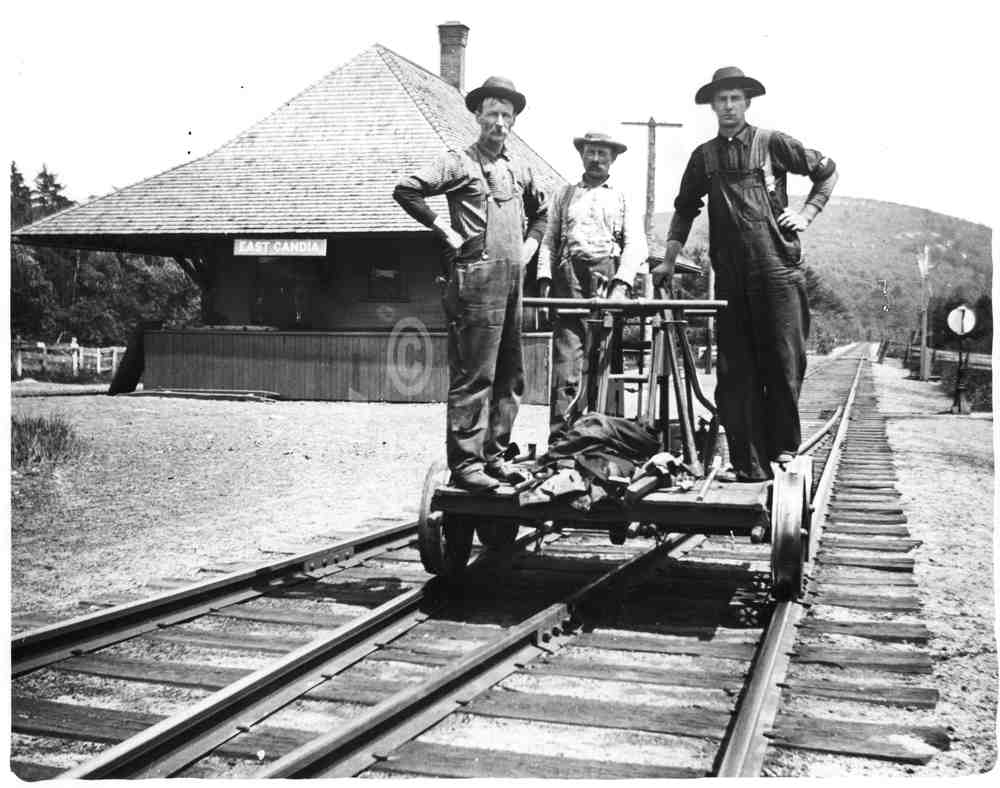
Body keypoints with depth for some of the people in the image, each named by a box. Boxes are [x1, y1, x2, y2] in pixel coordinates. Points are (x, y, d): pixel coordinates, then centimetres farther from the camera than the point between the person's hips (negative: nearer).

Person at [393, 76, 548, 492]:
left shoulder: (520, 169, 17)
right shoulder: (459, 162, -3)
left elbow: (540, 211, 35)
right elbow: (406, 189, -13)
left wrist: (530, 244, 18)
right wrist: (445, 229, -10)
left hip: (513, 280, 7)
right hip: (476, 278, -7)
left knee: (510, 376, 10)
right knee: (473, 376, -8)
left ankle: (494, 454, 20)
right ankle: (465, 463, -3)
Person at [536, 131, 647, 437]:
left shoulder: (623, 198, 18)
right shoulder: (565, 195, 23)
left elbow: (636, 245, 6)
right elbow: (549, 240, 17)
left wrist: (621, 284, -9)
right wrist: (545, 278, 1)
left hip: (608, 277, 0)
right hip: (569, 277, 0)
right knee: (566, 353, -11)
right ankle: (559, 434, -14)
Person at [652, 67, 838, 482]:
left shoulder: (773, 143, 4)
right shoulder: (704, 156, 13)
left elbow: (827, 171, 14)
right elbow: (685, 209, 22)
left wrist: (806, 213, 4)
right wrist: (668, 260, 16)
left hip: (778, 270, -3)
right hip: (730, 276, 3)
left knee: (784, 362, -3)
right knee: (734, 372, 1)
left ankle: (783, 448, 10)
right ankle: (746, 462, 6)